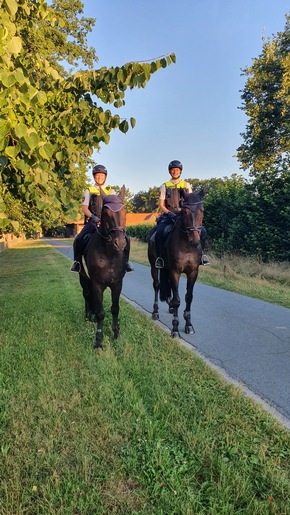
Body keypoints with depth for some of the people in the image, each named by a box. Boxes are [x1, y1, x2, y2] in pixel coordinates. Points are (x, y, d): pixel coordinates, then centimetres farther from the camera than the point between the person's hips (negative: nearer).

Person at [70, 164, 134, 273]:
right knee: (78, 239, -23)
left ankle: (125, 260, 5)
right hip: (93, 221, 0)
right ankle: (77, 261, 1)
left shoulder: (111, 191, 15)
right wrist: (92, 217, -17)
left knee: (125, 239, -18)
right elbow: (84, 207, 3)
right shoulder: (89, 191, 12)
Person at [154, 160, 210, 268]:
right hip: (169, 215, -1)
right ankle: (159, 257, -10)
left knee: (202, 231, -19)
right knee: (159, 233, -31)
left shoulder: (186, 185, 15)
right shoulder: (165, 186, 11)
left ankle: (200, 253, 3)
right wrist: (169, 213, -15)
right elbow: (161, 205, 4)